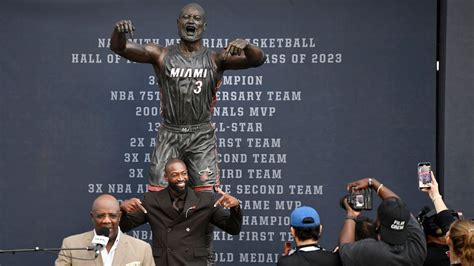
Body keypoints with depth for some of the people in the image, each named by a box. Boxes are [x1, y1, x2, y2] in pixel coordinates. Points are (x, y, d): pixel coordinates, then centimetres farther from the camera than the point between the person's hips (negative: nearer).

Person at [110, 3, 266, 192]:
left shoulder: (216, 60, 2)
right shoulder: (162, 56, 4)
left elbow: (258, 60, -8)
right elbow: (119, 48, -3)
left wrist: (245, 45, -31)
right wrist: (119, 31, -27)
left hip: (202, 136, -1)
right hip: (169, 135, 1)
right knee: (157, 194, -2)